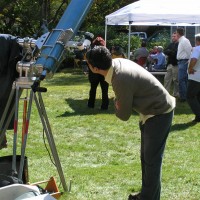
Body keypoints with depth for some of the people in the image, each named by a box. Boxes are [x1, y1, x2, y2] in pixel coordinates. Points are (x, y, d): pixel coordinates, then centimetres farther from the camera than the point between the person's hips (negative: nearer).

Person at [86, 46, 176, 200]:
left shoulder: (121, 80, -33)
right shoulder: (118, 62, -7)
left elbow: (124, 115, -19)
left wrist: (117, 108, 1)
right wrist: (119, 102, -4)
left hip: (159, 115, -10)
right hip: (153, 110, 10)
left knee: (151, 160, -3)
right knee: (146, 157, 17)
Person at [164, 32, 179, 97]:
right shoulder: (170, 44, 18)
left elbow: (176, 53, -16)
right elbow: (165, 51, 8)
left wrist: (169, 52, -5)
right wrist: (172, 52, -10)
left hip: (175, 64, -7)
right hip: (169, 64, 7)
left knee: (176, 80, -2)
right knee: (167, 79, 6)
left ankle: (176, 94, 5)